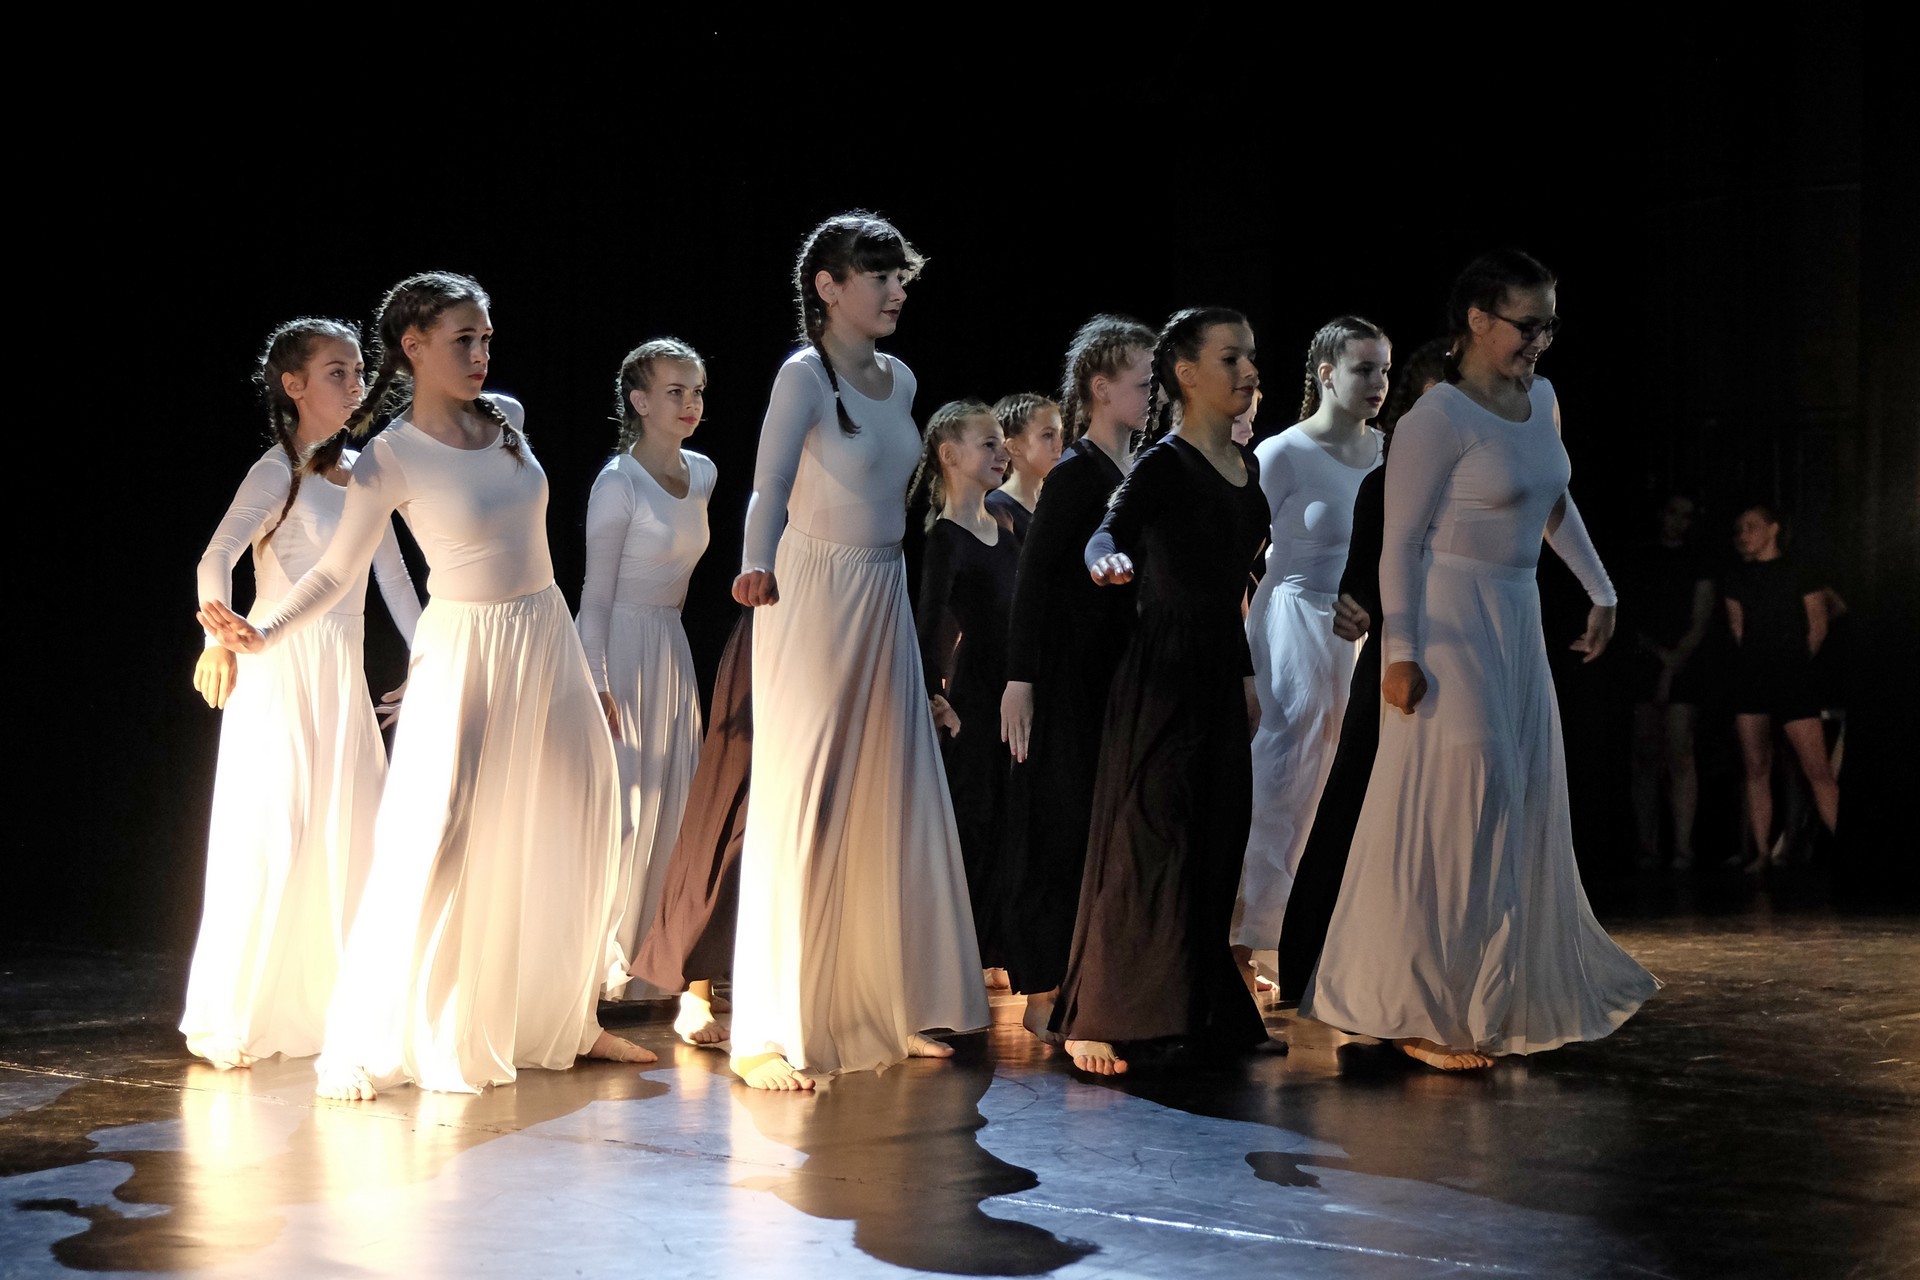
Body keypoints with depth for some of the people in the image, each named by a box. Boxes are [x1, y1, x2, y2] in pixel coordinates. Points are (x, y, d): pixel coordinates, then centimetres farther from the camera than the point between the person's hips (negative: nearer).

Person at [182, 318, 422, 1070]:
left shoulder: (362, 474, 11)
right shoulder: (278, 472, -9)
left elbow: (394, 580, 13)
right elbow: (216, 557, -24)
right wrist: (220, 635, -38)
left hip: (345, 672, 7)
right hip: (281, 669, -7)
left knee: (351, 839, 8)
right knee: (269, 838, -6)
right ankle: (227, 1024, 5)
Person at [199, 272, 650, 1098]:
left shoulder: (507, 417, 1)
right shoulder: (391, 459, -14)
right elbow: (337, 573, -13)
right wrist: (262, 635, -25)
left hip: (547, 637, 6)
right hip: (465, 653, -6)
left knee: (571, 834, 10)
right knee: (432, 843, -12)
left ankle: (559, 1020, 24)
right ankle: (366, 1043, -4)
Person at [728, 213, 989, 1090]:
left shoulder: (898, 379, 10)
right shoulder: (804, 376, -11)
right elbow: (769, 483, -20)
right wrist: (757, 566, -31)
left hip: (886, 602, 7)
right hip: (813, 599, -7)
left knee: (891, 804, 10)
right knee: (800, 809, -5)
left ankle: (883, 1010, 20)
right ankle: (768, 1035, 1)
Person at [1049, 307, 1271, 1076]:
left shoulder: (1245, 466, 13)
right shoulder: (1164, 467, -11)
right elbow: (1112, 529, -30)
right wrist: (1106, 558, -53)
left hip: (1219, 672, 8)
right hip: (1162, 672, -8)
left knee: (1214, 844, 11)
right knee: (1146, 844, -7)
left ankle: (1203, 1013, 21)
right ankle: (1091, 1021, 0)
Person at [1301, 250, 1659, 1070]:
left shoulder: (1541, 399, 8)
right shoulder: (1437, 419, -17)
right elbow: (1401, 542, -17)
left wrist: (1600, 591, 21)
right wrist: (1400, 652, -21)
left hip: (1517, 623, 8)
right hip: (1452, 630, -8)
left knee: (1522, 808, 15)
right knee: (1454, 814, -5)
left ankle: (1520, 982, 30)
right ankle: (1421, 1013, 4)